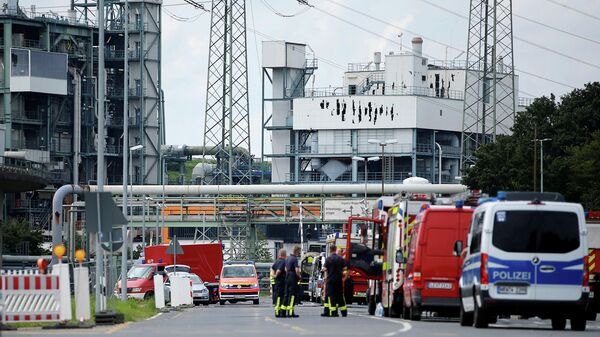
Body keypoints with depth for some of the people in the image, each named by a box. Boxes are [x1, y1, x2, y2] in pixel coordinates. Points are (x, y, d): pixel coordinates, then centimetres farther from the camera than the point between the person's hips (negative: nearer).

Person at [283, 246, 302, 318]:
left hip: (287, 277, 9)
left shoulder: (288, 258, 13)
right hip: (293, 279, -9)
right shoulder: (295, 259, -14)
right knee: (292, 295, -7)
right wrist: (299, 277, -5)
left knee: (287, 295, 13)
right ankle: (290, 312, -11)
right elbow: (297, 270, -21)